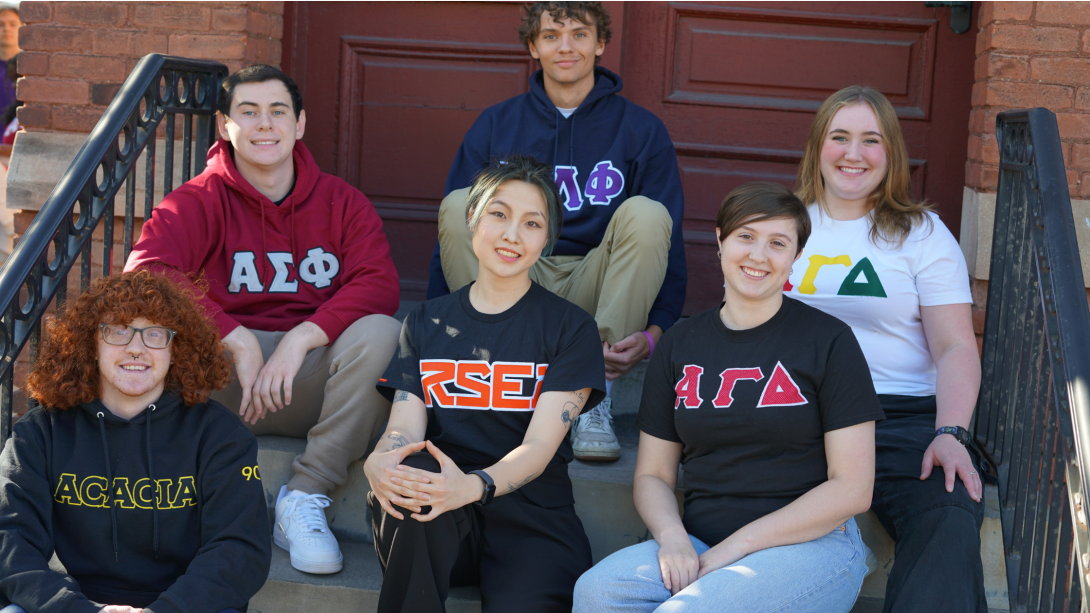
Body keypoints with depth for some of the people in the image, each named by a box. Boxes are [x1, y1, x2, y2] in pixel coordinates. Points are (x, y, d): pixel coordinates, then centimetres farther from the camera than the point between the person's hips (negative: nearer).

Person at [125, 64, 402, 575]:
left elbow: (380, 284, -11)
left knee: (381, 332, -28)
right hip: (223, 389, -1)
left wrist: (301, 338, -26)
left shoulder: (341, 202, 5)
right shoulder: (198, 202, 0)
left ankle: (305, 496, -19)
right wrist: (239, 341, -27)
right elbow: (144, 274, -18)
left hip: (312, 384, 1)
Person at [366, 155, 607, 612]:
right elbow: (405, 426, 4)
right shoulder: (426, 322, 16)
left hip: (531, 519, -3)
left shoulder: (570, 328, 6)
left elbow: (540, 445, -6)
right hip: (432, 529, 3)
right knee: (414, 471, -33)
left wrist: (474, 486, -27)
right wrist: (379, 463, -22)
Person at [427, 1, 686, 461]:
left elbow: (669, 242, 1)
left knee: (646, 214, -27)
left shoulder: (641, 130, 5)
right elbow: (452, 233, 6)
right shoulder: (495, 125, 9)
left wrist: (654, 332, -16)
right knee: (457, 205, -23)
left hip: (592, 293, -1)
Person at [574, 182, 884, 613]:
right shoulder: (679, 345, 13)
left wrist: (738, 545, -11)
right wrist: (671, 537, -9)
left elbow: (852, 488, -5)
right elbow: (652, 474, 14)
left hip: (809, 547, -4)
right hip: (699, 546, 4)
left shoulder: (829, 341, 1)